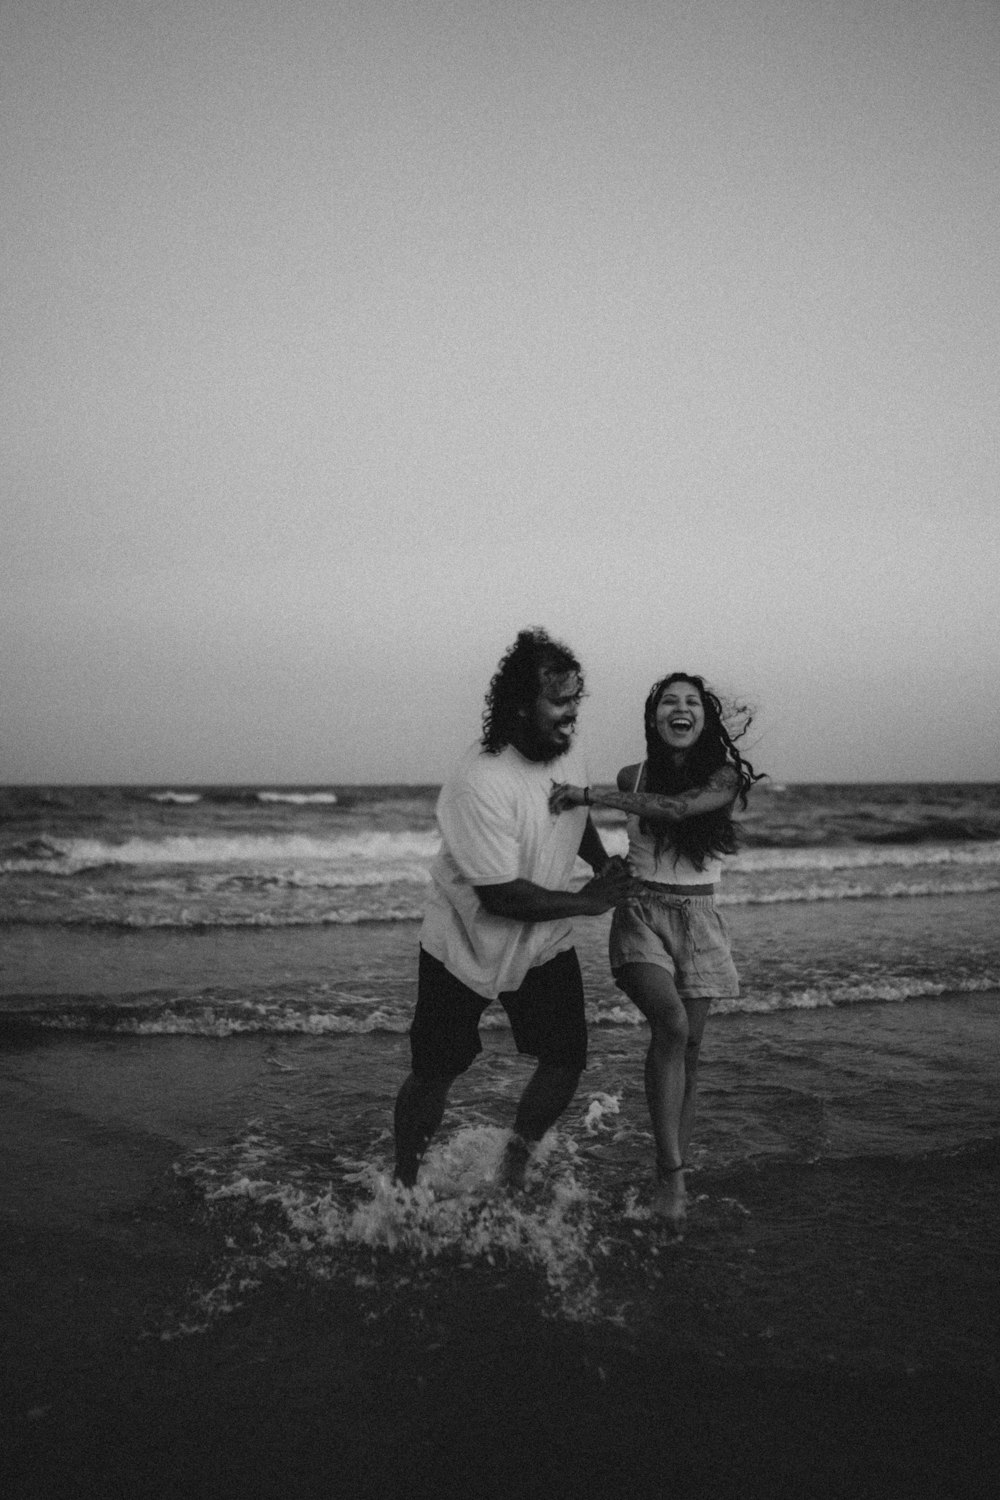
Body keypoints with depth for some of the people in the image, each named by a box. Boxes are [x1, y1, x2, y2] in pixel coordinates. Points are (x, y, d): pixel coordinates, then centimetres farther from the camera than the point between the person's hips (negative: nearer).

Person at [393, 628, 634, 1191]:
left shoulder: (570, 757, -6)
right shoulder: (479, 784, -31)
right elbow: (501, 895, -31)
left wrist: (606, 863, 1)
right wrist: (588, 901, -21)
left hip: (545, 944, 6)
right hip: (466, 948, -5)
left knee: (568, 1060, -1)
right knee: (434, 1074, 6)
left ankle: (517, 1158, 28)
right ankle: (404, 1185, 32)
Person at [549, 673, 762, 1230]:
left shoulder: (725, 777, -5)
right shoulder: (633, 777, 0)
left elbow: (676, 807, -23)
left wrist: (588, 796, -24)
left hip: (699, 918, 1)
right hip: (642, 912, -1)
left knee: (690, 1046, 2)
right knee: (671, 1023, -23)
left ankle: (674, 1176, 13)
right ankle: (672, 1175, -17)